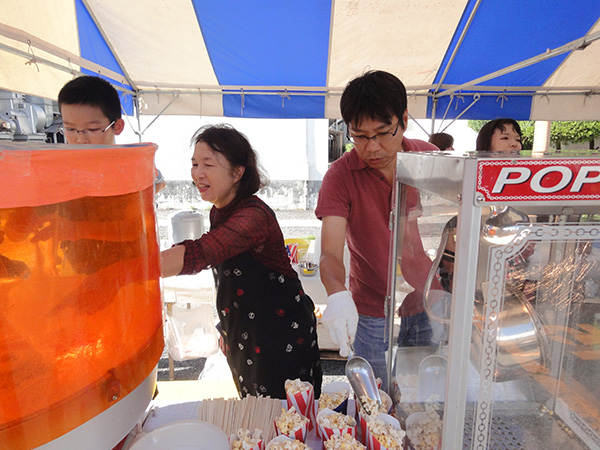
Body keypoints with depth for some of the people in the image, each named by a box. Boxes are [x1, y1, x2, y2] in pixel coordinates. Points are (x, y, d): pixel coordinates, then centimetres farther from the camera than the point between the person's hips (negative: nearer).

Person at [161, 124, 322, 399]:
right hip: (244, 338, 9)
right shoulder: (218, 212, 3)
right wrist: (227, 329, 16)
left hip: (282, 337, -8)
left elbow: (196, 254, -42)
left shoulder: (253, 216, -27)